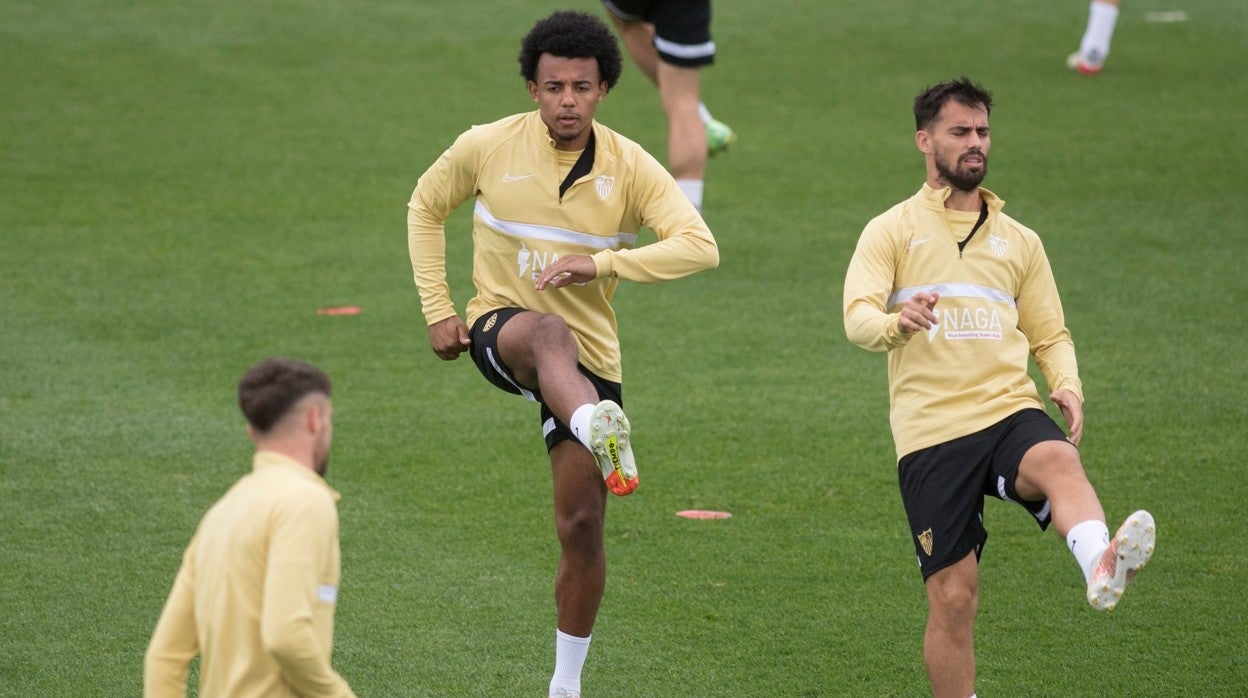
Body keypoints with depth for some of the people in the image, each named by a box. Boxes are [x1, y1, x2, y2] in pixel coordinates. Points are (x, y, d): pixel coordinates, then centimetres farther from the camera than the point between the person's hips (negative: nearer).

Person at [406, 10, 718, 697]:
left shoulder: (631, 168, -7)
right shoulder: (488, 146, -6)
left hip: (589, 358, 2)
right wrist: (437, 310, 3)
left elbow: (699, 247, -18)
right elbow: (426, 207, 11)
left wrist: (599, 263, -30)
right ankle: (600, 436, -74)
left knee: (581, 526, -1)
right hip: (500, 330, -2)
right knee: (551, 333, -41)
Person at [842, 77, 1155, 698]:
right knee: (953, 599, -6)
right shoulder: (892, 231, 10)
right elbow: (858, 318, -5)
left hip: (1010, 413, 1)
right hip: (931, 432, -1)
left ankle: (1102, 566, -65)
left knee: (1058, 462, -36)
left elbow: (1050, 334, 25)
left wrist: (1068, 387, 1)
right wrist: (897, 322, -30)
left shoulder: (1018, 241, 21)